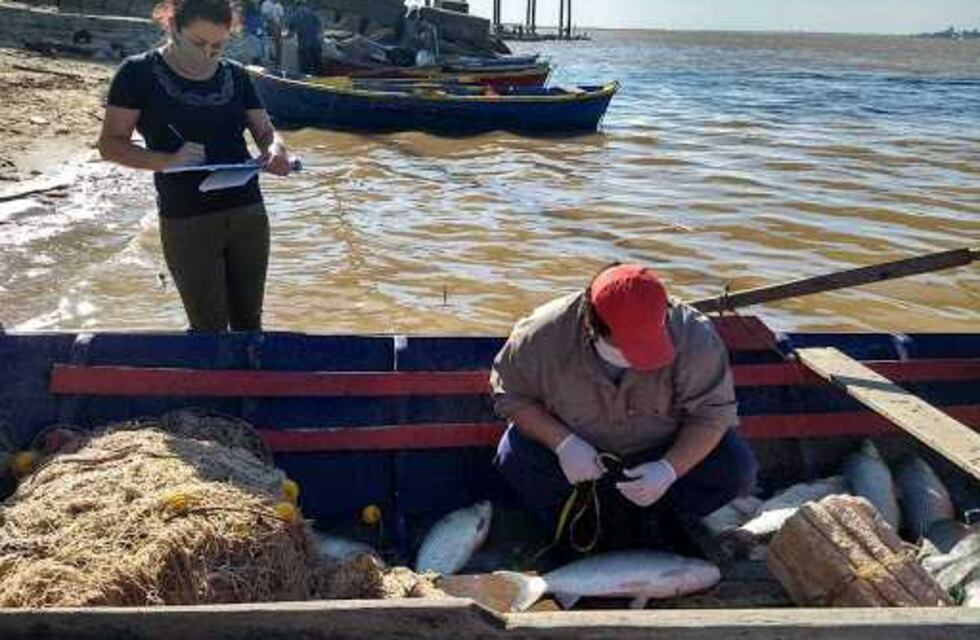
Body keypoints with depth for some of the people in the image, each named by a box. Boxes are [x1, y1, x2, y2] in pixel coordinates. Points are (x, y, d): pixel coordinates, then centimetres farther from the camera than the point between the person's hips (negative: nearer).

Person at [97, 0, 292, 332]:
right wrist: (168, 160, -22)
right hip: (186, 223, -4)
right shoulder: (139, 73, -3)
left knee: (249, 322, 9)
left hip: (249, 214, 4)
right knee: (210, 327, 0)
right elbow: (110, 143, -4)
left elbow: (265, 131, 12)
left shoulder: (235, 75, 9)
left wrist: (275, 150, -13)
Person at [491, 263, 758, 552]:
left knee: (736, 469, -22)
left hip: (670, 452, 1)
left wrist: (669, 470, -33)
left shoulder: (693, 337, -29)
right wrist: (562, 442, -28)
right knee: (514, 459, -26)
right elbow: (510, 395, -14)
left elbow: (713, 412, -19)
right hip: (579, 449, 0)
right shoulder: (545, 336, -29)